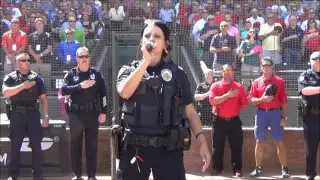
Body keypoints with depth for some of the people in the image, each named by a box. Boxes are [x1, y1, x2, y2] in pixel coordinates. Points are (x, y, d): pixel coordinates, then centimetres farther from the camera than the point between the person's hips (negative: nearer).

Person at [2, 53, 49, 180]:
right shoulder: (10, 77, 4)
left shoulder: (36, 77, 8)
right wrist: (23, 86, -19)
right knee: (15, 146, 5)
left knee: (36, 146, 3)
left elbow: (43, 97, 6)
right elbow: (5, 92, -13)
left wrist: (46, 116, -1)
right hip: (17, 115, -1)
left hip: (33, 114, 1)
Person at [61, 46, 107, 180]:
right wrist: (80, 86, -21)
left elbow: (103, 93, 4)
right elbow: (64, 90, -11)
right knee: (76, 145, 5)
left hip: (92, 113, 0)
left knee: (92, 145, 4)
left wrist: (103, 112, 0)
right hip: (76, 114, 0)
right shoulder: (71, 74, 2)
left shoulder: (96, 74, 4)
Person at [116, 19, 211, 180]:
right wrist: (146, 61, -14)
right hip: (135, 148, 0)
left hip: (169, 148, 0)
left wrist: (202, 142, -5)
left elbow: (190, 112, 5)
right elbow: (124, 92, -15)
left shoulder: (176, 73, 6)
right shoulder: (128, 70, 7)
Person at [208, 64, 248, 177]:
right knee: (217, 146, 6)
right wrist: (227, 95, -16)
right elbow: (212, 101, -14)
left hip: (234, 120, 0)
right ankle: (217, 169, 16)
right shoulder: (215, 86, 2)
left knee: (236, 146, 1)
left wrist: (235, 110, 7)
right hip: (219, 121, 0)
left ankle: (237, 169, 7)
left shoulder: (239, 87, 4)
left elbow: (244, 103, 5)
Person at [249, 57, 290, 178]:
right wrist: (262, 99, -15)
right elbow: (252, 100, 4)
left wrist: (284, 117, -4)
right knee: (259, 142, 4)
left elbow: (284, 100, 2)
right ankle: (258, 168, 13)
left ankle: (284, 169, 4)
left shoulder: (279, 81, 3)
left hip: (276, 113, -2)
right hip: (261, 113, 2)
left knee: (279, 142, -1)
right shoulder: (256, 82, 7)